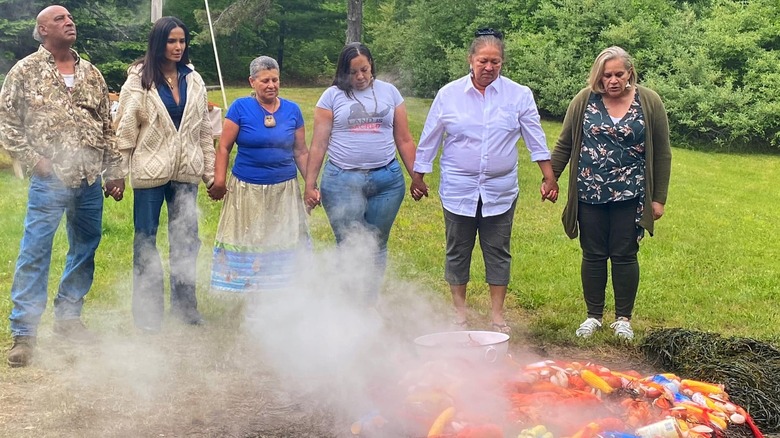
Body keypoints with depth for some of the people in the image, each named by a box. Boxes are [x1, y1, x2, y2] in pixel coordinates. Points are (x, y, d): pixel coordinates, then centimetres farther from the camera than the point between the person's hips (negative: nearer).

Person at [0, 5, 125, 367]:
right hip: (50, 180, -5)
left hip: (91, 181, 5)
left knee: (85, 250, 12)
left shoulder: (91, 73, 12)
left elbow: (107, 126, 14)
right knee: (34, 254, -5)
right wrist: (34, 159, -9)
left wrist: (114, 171, 10)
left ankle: (68, 318, 27)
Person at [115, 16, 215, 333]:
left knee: (186, 239, 8)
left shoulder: (194, 81, 7)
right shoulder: (139, 80, -5)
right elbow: (125, 129, -6)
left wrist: (211, 172, 8)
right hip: (149, 172, -3)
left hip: (185, 172, 4)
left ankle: (184, 305, 22)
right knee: (146, 241, 6)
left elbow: (205, 130, 10)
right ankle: (147, 311, 16)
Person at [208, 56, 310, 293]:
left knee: (283, 246, 6)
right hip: (247, 191, -2)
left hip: (284, 191, 2)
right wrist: (219, 181, -10)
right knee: (247, 246, 4)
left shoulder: (292, 110, 4)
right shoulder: (240, 107, -4)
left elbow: (301, 152, 10)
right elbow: (224, 148, -3)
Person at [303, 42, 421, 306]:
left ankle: (371, 303, 17)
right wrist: (310, 185, -2)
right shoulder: (332, 96, 3)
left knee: (377, 245, 7)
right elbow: (318, 144, 2)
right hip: (342, 180, -2)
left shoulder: (389, 92, 9)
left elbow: (404, 140, 11)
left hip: (387, 179, 2)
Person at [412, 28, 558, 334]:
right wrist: (418, 177, 8)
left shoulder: (519, 95, -2)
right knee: (457, 252, 8)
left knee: (498, 252, 6)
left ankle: (497, 315, 17)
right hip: (458, 190, 0)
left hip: (500, 191, 0)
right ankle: (460, 313, 22)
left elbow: (536, 139, 2)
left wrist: (549, 178, -1)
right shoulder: (449, 94, -1)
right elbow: (429, 139, 6)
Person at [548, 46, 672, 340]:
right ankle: (593, 316, 21)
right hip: (590, 195, 1)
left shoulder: (649, 103, -2)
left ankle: (623, 318, 18)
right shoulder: (584, 100, -1)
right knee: (593, 255, 8)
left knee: (624, 256, 5)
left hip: (629, 195, -1)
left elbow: (662, 153, 2)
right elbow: (564, 145, 7)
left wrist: (659, 198, 1)